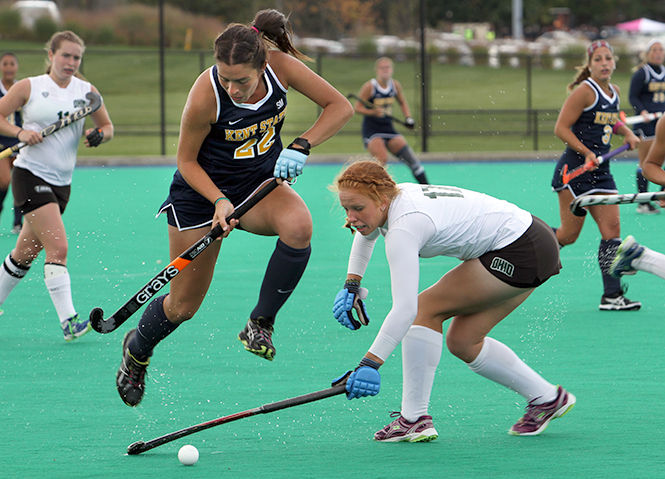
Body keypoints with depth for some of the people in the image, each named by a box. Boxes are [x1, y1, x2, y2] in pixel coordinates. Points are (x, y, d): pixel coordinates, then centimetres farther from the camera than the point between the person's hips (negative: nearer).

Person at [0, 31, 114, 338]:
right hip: (30, 175, -5)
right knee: (58, 247, -19)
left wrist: (98, 135, -7)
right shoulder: (29, 87, -3)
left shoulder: (87, 92, 7)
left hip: (61, 182, 5)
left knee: (26, 253, 14)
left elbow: (107, 126, 16)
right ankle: (68, 321, -23)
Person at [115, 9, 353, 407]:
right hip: (202, 191, -3)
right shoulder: (205, 96, -30)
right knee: (184, 305, 5)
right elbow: (187, 160, -14)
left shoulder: (280, 65, -22)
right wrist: (219, 201, -27)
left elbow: (341, 107, -12)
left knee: (298, 225, -34)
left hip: (259, 181, 3)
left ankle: (261, 322, -15)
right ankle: (137, 350, 40)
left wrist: (301, 147, -26)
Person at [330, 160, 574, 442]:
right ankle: (545, 398, 24)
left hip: (523, 252, -10)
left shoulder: (403, 228, -26)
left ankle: (414, 419, -8)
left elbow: (405, 310, -34)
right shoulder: (394, 195, 1)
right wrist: (352, 285, 19)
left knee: (426, 308, -11)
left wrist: (369, 364, -37)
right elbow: (367, 234, 28)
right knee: (462, 341, 12)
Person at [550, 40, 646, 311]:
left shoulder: (614, 93, 11)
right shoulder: (585, 91, -12)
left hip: (600, 172, 7)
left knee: (612, 228, -3)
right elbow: (561, 128, -14)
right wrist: (587, 152, -22)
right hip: (574, 170, -7)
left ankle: (612, 296, -4)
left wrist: (627, 133, 13)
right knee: (569, 234, -4)